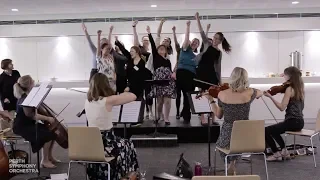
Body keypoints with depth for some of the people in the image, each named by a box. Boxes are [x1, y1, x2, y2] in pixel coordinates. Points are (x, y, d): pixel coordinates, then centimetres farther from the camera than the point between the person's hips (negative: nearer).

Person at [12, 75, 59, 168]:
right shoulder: (24, 99, -20)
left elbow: (36, 110, 14)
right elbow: (31, 115, -30)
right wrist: (47, 118, -30)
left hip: (30, 124, 9)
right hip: (22, 127, -9)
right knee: (48, 135, -21)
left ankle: (50, 156, 12)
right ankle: (45, 161, -7)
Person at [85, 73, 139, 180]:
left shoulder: (88, 101, -2)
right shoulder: (108, 101, -21)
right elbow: (133, 96, -15)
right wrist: (120, 95, 4)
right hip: (106, 145, -6)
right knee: (127, 145, 25)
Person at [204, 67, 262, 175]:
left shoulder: (222, 94, -9)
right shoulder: (249, 93, -10)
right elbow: (261, 93, 15)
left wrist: (211, 100, 16)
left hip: (228, 136, 0)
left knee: (221, 141, 37)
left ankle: (231, 163, 27)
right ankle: (233, 163, 32)